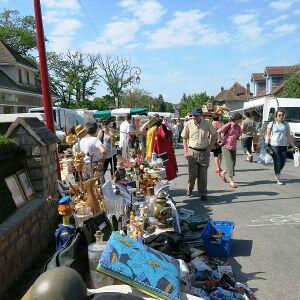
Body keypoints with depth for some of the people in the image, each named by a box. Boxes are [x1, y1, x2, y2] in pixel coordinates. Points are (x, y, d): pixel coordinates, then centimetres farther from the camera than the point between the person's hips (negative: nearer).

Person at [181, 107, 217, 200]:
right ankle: (190, 188, 32)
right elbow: (184, 138, 6)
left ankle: (203, 193, 19)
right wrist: (186, 151, 0)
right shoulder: (188, 124, -2)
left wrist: (210, 146, 0)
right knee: (192, 173, 4)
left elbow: (215, 134, 10)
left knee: (203, 174, 5)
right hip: (192, 152, 0)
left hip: (204, 152, 0)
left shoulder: (207, 124, -2)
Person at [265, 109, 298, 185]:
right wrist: (266, 145, -11)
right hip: (274, 145, -4)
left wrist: (293, 146, 8)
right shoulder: (271, 124, 2)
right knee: (277, 162, -4)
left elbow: (289, 136, 12)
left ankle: (277, 174, 33)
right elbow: (267, 135, -1)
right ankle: (279, 179, 5)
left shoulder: (286, 124, 11)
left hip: (284, 146, 4)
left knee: (283, 162, 7)